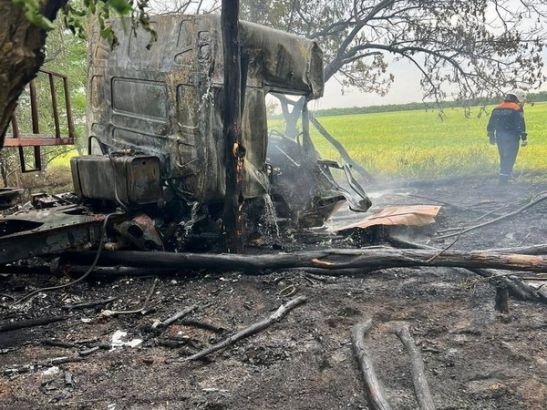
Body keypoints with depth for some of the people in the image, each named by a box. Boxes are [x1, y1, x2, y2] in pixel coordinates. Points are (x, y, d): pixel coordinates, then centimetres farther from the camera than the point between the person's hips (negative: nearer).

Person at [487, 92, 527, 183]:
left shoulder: (496, 109, 12)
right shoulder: (517, 109, -7)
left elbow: (491, 125, 15)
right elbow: (520, 125, -13)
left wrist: (491, 137, 23)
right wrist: (524, 138, -10)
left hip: (499, 137, 6)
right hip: (511, 137, -6)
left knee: (504, 158, 17)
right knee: (509, 158, -3)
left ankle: (504, 176, 22)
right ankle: (504, 178, -8)